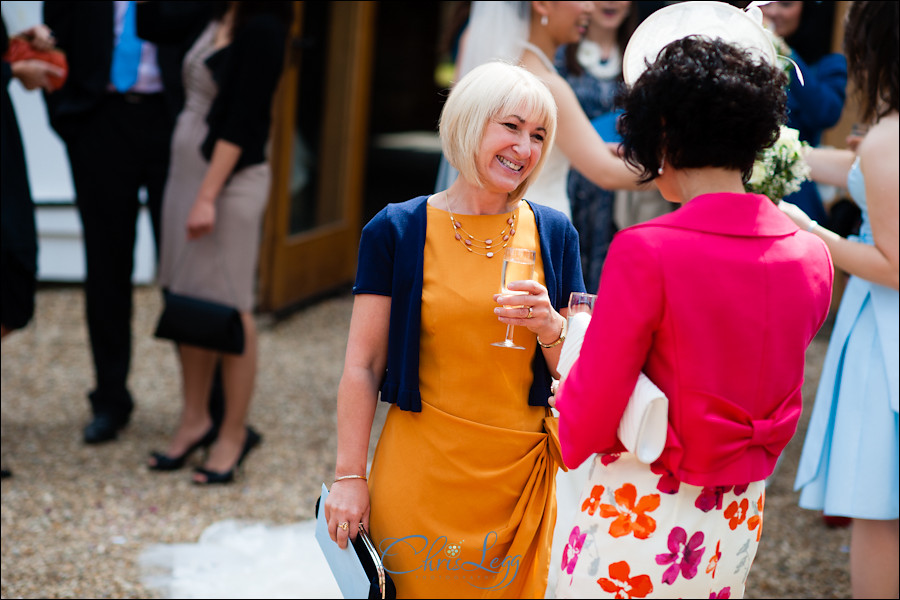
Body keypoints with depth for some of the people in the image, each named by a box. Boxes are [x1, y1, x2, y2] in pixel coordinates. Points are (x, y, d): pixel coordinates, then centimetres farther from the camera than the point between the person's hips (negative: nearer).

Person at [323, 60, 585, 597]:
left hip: (521, 472, 2)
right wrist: (350, 476, -5)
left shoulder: (553, 233, 4)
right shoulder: (396, 230, -4)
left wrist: (549, 326, -14)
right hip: (422, 468, -2)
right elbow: (363, 365, -2)